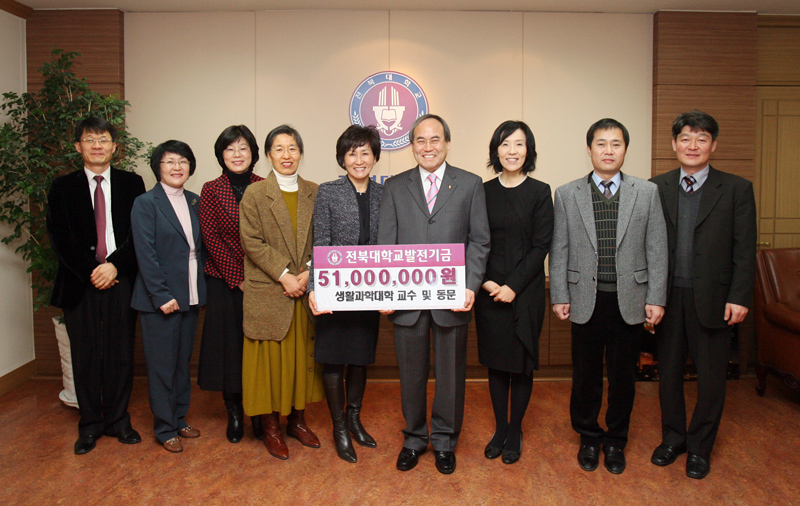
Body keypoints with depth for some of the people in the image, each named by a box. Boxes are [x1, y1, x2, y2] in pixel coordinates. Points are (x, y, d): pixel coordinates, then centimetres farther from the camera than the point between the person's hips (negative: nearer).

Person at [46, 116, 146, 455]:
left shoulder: (131, 184, 7)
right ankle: (90, 425, 21)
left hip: (121, 280, 0)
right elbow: (59, 238, 1)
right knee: (85, 356, 6)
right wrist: (91, 272, -9)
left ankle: (119, 421, 20)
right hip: (80, 283, 0)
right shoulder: (62, 188, 8)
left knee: (121, 353, 6)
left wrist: (114, 265, -11)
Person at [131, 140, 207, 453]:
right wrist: (162, 295, -16)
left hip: (190, 297, 6)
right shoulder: (145, 203, -6)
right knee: (162, 366, 4)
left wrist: (199, 288, 5)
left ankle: (180, 419, 29)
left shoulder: (194, 202, 10)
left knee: (183, 362, 15)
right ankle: (165, 429, 17)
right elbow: (145, 254, -12)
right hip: (160, 298, -5)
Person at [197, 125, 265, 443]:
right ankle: (234, 414, 21)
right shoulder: (211, 190, 3)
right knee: (228, 343, 6)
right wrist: (238, 278, -9)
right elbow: (211, 238, -2)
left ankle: (259, 413, 18)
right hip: (224, 282, 0)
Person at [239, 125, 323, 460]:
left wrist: (309, 274, -9)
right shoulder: (254, 194, -1)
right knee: (271, 359, 4)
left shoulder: (314, 193, 8)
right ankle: (271, 428, 18)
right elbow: (252, 241, -8)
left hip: (306, 293, 3)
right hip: (267, 294, -3)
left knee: (302, 357, 10)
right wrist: (284, 275, -15)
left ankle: (297, 419, 26)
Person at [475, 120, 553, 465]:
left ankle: (515, 432, 23)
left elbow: (541, 246, -6)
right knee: (495, 362, 10)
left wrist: (514, 285, -12)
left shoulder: (540, 192, -1)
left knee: (522, 363, 6)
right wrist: (484, 281, -8)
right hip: (488, 291, 2)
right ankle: (499, 429, 26)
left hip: (525, 291, -2)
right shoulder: (484, 192, 5)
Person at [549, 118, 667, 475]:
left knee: (623, 375, 12)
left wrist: (656, 298, -3)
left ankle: (615, 441, 31)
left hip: (630, 301, 1)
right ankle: (589, 437, 31)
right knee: (586, 374, 11)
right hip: (586, 300, 0)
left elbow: (656, 250, 2)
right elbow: (559, 251, 2)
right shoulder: (567, 195, 2)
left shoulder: (647, 192, 3)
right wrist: (559, 296, -2)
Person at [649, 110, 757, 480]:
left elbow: (745, 250, -2)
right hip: (668, 297, 2)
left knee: (711, 378, 8)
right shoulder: (656, 188, 4)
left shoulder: (736, 189, 0)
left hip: (713, 299, -1)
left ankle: (699, 448, 27)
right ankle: (672, 438, 33)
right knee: (668, 372, 13)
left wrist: (739, 298, -9)